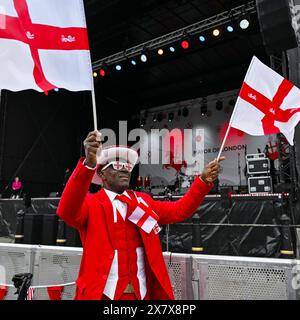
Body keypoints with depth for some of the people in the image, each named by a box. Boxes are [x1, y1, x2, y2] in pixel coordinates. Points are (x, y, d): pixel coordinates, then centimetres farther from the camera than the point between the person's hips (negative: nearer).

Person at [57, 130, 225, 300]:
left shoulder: (143, 201, 7)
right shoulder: (91, 203, -7)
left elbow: (179, 210, 2)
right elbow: (66, 211, -27)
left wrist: (204, 181, -12)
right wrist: (88, 164, -42)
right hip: (103, 294, -4)